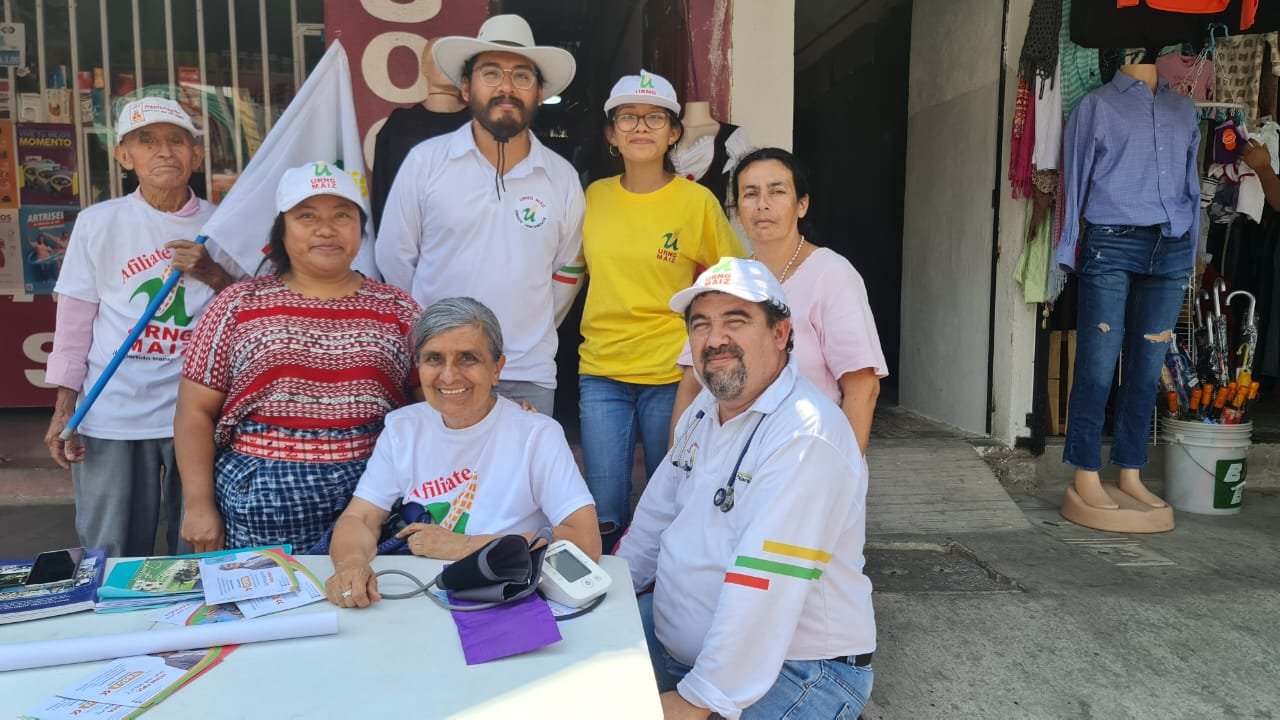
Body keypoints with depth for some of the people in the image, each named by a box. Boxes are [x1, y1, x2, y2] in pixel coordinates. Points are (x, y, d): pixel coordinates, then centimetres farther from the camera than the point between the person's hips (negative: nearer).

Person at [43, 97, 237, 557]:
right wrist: (64, 409, 1)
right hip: (112, 415, 0)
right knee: (112, 558, 9)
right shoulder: (97, 222, 1)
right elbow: (75, 322, 4)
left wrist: (213, 275, -10)